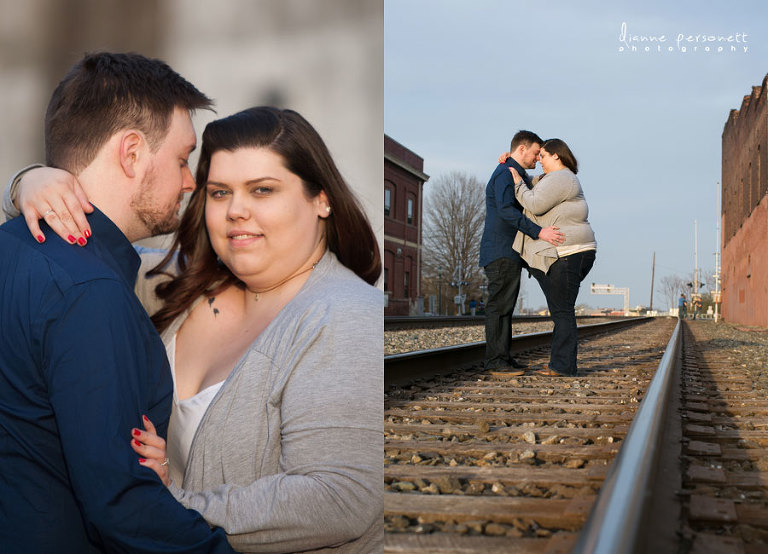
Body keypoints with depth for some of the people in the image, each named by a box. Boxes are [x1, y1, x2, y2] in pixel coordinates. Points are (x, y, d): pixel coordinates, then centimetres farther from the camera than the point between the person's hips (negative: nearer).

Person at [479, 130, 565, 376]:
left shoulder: (521, 177, 22)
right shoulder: (505, 174, -12)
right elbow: (506, 210, -26)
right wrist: (539, 232, -31)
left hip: (510, 253, 10)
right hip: (500, 251, -10)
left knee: (505, 305, 9)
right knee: (499, 303, -10)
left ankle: (502, 356, 12)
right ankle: (495, 358, -10)